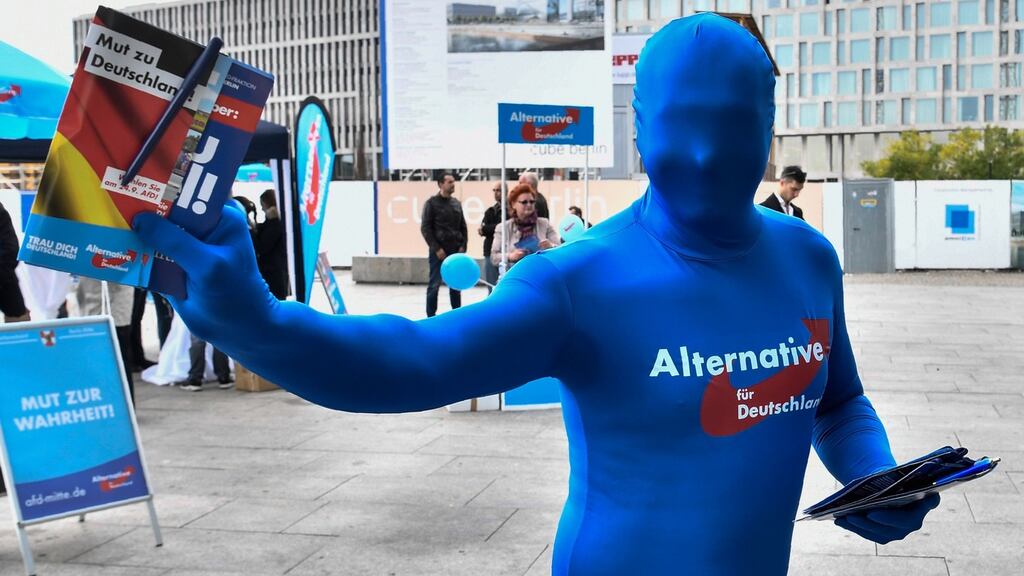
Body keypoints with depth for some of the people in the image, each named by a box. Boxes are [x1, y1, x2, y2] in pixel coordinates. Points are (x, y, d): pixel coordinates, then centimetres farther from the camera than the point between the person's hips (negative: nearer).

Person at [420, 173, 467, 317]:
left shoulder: (456, 203, 11)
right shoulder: (431, 203, -5)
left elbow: (463, 227, 15)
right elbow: (425, 228, -8)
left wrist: (463, 246, 2)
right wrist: (436, 249, -14)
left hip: (456, 251, 5)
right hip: (438, 251, -5)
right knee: (434, 284, -3)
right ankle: (431, 316, 4)